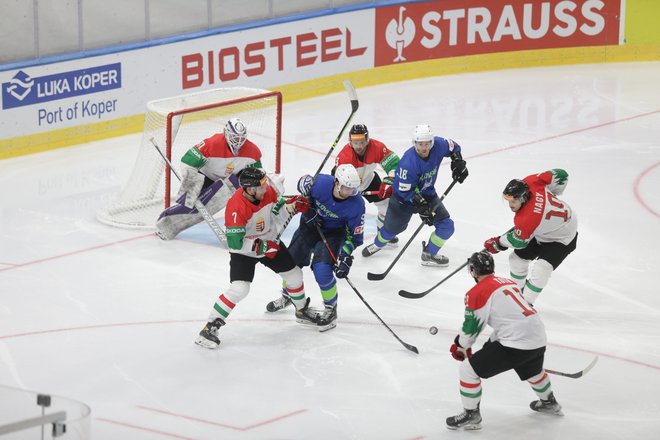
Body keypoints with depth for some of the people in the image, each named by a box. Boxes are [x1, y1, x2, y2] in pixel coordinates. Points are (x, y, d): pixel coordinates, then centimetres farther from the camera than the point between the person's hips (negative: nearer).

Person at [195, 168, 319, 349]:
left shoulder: (268, 191, -16)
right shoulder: (236, 207, -34)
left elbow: (278, 216, 3)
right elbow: (235, 243, -30)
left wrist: (292, 206, -16)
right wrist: (261, 247, -31)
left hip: (270, 243, 7)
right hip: (244, 249, -6)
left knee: (293, 274, 15)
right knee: (239, 288, -22)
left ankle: (302, 310, 43)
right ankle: (210, 327, -13)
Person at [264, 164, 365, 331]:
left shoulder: (356, 205, -31)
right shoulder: (320, 182, -30)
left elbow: (354, 236, -18)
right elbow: (303, 183, -4)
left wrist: (345, 257, -26)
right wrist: (308, 207, -13)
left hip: (333, 232, -3)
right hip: (311, 223, 3)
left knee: (321, 269, -23)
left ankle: (331, 310, 1)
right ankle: (286, 297, 44)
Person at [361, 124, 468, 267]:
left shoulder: (438, 145, -22)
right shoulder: (409, 163, -37)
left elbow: (452, 147, 3)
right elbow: (405, 191, -28)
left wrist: (458, 162, -9)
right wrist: (420, 206, -34)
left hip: (427, 194, 5)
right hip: (404, 196, -5)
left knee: (446, 226, -5)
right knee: (392, 227, 9)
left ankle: (429, 255, 15)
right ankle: (377, 244, 44)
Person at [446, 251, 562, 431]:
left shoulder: (477, 293, -3)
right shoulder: (510, 283, 19)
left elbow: (471, 327, 1)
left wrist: (460, 346, 20)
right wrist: (493, 341, 37)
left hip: (515, 345, -8)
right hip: (538, 339, 8)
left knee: (468, 370, 2)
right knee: (533, 370, 39)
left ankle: (471, 415, 8)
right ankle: (549, 402, 60)